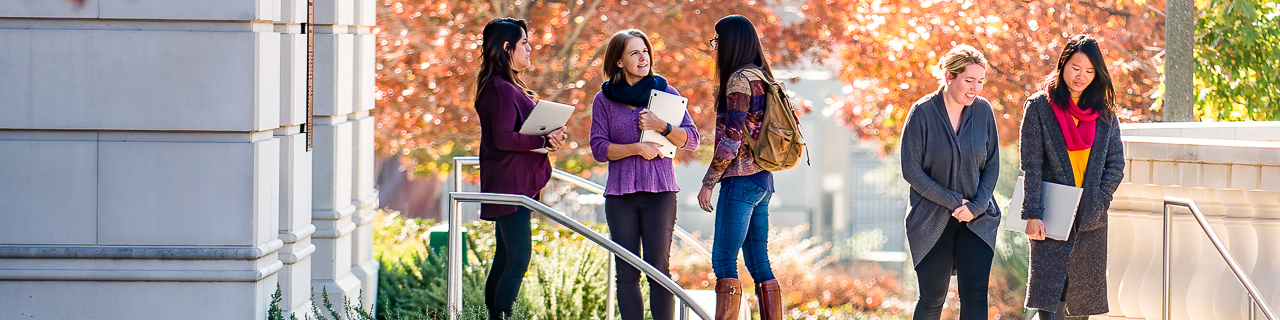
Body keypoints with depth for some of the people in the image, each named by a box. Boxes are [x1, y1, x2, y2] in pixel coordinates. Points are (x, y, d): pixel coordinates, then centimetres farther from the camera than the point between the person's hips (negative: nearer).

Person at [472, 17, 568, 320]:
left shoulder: (510, 87, 18)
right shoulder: (501, 89, -15)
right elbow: (503, 138, -22)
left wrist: (549, 137, 6)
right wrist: (545, 140, -19)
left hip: (516, 185, 11)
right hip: (510, 184, -11)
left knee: (505, 261, 12)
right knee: (518, 259, -14)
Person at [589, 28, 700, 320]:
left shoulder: (664, 92, 7)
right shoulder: (604, 99, 7)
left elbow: (692, 140, 3)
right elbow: (599, 148, 0)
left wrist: (662, 127, -14)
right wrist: (637, 148, -12)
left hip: (659, 191, -1)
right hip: (620, 194, 1)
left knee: (658, 270, -6)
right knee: (627, 272, 0)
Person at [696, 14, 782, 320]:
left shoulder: (739, 79, -12)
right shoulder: (762, 77, 16)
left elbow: (732, 138, -17)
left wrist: (708, 183, -12)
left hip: (741, 179, -9)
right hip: (762, 180, 9)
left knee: (724, 260, -8)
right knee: (759, 263, 8)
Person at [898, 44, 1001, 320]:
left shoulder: (983, 111, 0)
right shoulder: (923, 112, -9)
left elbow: (992, 165, 6)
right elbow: (911, 170, -9)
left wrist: (976, 206, -9)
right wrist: (954, 201, -13)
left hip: (977, 219, 2)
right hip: (931, 222, -2)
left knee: (975, 295, -9)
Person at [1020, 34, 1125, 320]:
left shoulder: (1103, 111, 9)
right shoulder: (1040, 107, -1)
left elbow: (1116, 162, 8)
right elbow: (1031, 167, -4)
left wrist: (1098, 201, -6)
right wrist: (1033, 215, -12)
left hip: (1090, 221, 4)